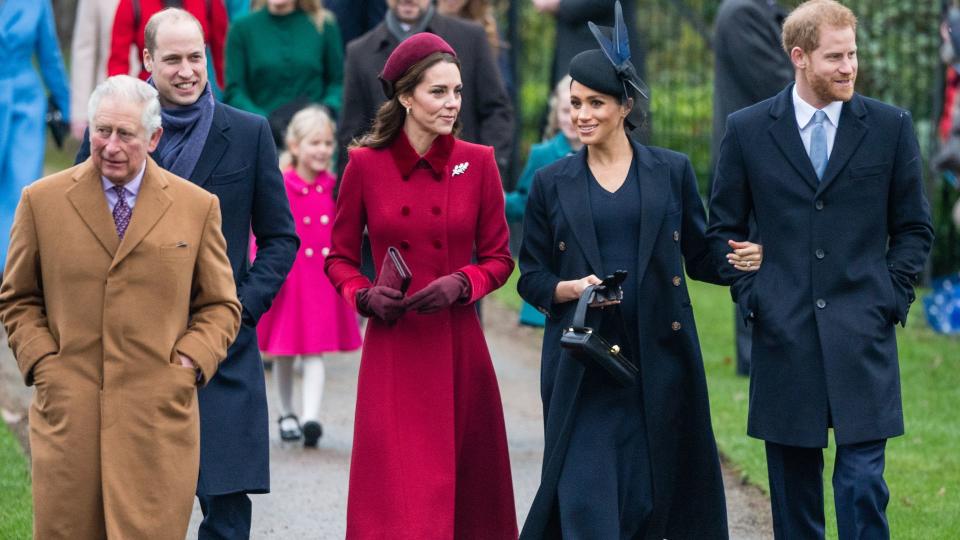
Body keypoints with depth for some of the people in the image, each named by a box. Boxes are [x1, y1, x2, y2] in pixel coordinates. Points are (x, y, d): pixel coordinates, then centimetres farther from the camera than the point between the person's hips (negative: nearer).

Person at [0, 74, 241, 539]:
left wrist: (189, 363, -3)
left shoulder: (198, 207, 8)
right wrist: (41, 361, -1)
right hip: (68, 412, 0)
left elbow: (220, 305, 13)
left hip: (159, 415, 0)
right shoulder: (41, 201, 7)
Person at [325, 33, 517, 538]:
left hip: (458, 348, 1)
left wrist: (460, 284, -11)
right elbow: (339, 258, 8)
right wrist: (366, 296, -11)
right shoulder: (366, 164, -1)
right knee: (397, 494, -3)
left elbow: (499, 258, 7)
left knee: (468, 489, 5)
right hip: (392, 350, -1)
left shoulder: (477, 162, 2)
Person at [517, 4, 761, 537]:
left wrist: (746, 258, -10)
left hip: (658, 358, 1)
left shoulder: (672, 171, 7)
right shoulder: (551, 183, 7)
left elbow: (700, 257, 10)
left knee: (652, 493, 2)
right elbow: (531, 277, 8)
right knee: (586, 496, -8)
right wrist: (573, 288, -12)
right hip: (581, 366, -1)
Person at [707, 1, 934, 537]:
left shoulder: (891, 126, 3)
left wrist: (891, 296, -1)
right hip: (783, 336, 1)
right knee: (793, 488, 8)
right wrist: (751, 293, 0)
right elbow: (724, 227, 11)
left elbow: (914, 227, 10)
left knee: (863, 481, -7)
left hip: (862, 334, -1)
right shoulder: (748, 130, 3)